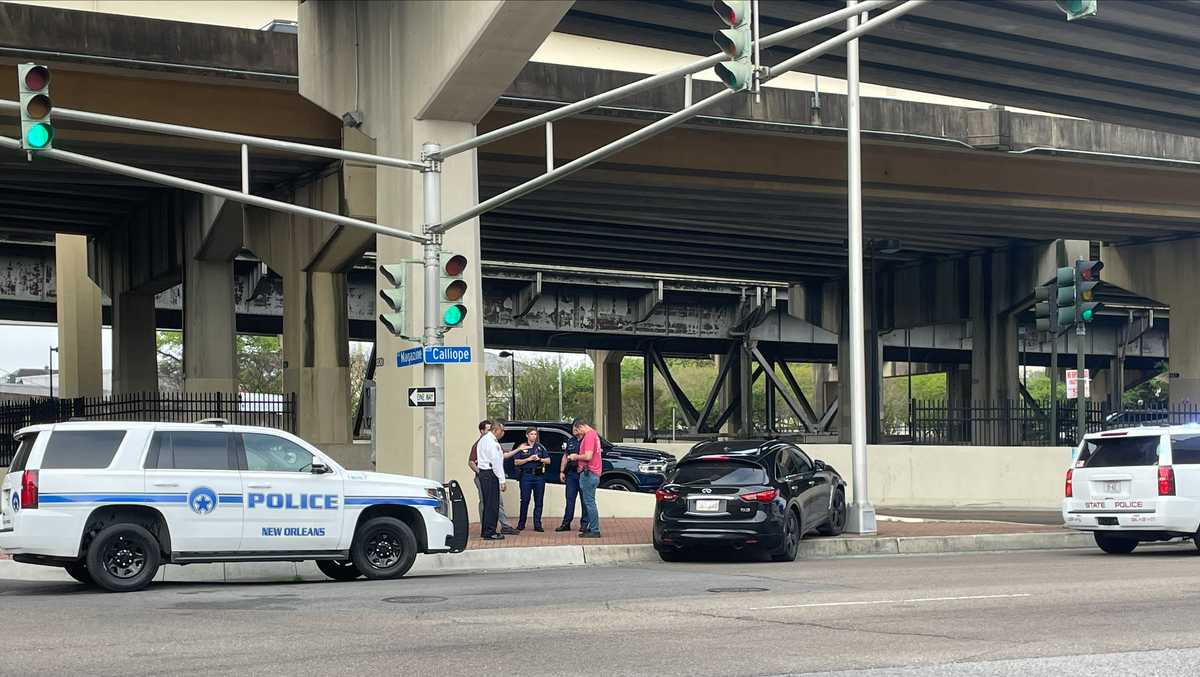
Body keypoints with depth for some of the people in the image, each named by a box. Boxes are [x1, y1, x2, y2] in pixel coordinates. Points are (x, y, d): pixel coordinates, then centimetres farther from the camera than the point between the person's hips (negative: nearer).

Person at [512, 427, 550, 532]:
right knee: (525, 500, -3)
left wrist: (540, 459, -8)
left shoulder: (540, 447, 12)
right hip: (526, 475, -2)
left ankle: (537, 525, 4)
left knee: (539, 501, 1)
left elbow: (548, 460, 11)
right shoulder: (521, 447, 5)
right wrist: (529, 459, -12)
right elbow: (516, 462, -2)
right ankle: (521, 524, 7)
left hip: (539, 476, 3)